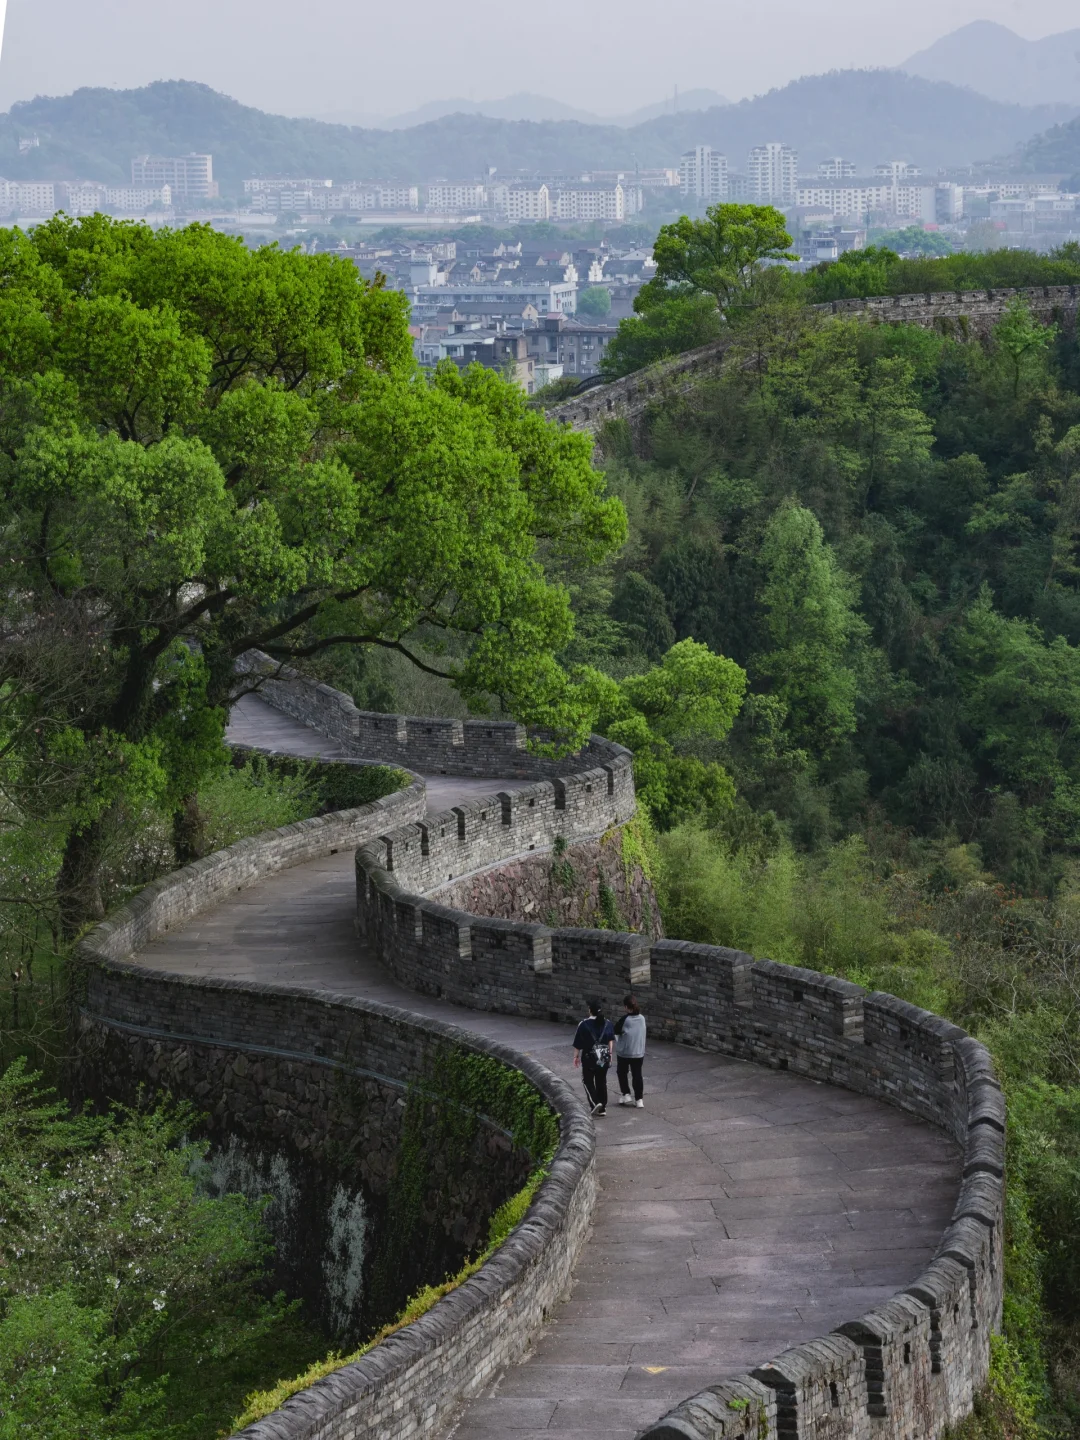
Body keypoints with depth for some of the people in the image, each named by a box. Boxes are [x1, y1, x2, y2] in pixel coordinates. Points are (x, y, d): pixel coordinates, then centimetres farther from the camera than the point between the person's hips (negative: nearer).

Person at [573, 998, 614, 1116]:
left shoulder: (584, 1024, -13)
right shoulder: (607, 1024, -1)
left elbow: (578, 1043, -9)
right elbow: (611, 1040, 9)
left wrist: (576, 1056, 2)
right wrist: (610, 1053, 22)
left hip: (589, 1058, -4)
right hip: (604, 1057, 4)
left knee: (587, 1080, 11)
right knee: (602, 1081, 14)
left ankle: (595, 1102, -8)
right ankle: (603, 1108, 17)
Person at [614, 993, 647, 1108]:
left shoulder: (624, 1020, -18)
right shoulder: (642, 1019, -3)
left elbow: (615, 1032, -9)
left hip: (624, 1052, -4)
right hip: (639, 1052, 4)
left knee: (622, 1073, 18)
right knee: (637, 1075, 9)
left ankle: (626, 1094, 16)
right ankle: (639, 1099, 9)